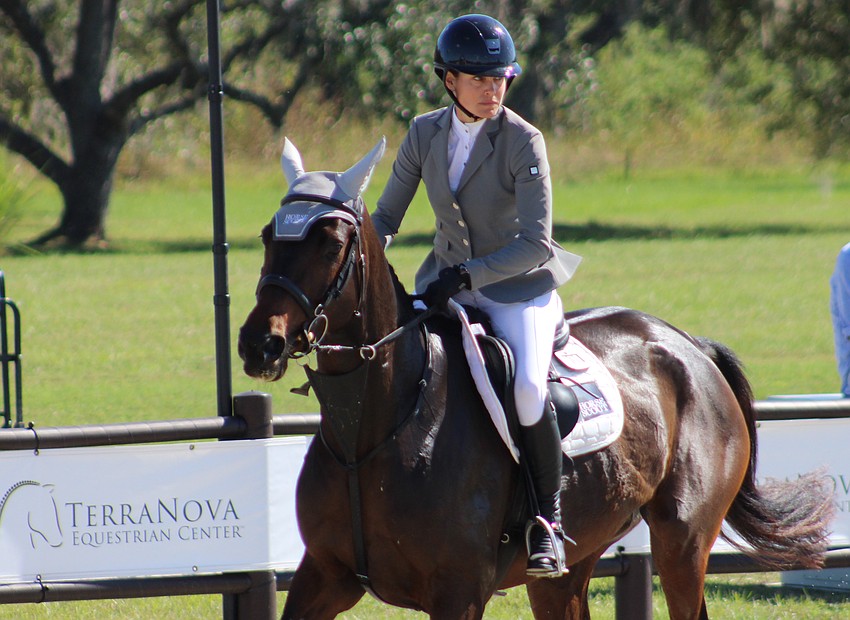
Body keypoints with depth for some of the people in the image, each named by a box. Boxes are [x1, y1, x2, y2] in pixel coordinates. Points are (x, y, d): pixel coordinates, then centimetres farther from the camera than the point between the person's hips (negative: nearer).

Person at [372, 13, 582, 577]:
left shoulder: (523, 142, -15)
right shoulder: (426, 134, -1)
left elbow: (535, 244, -19)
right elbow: (387, 216, 7)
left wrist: (468, 276, -29)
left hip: (518, 286, -5)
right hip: (447, 283, 5)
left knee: (528, 391, -29)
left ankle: (548, 521, -11)